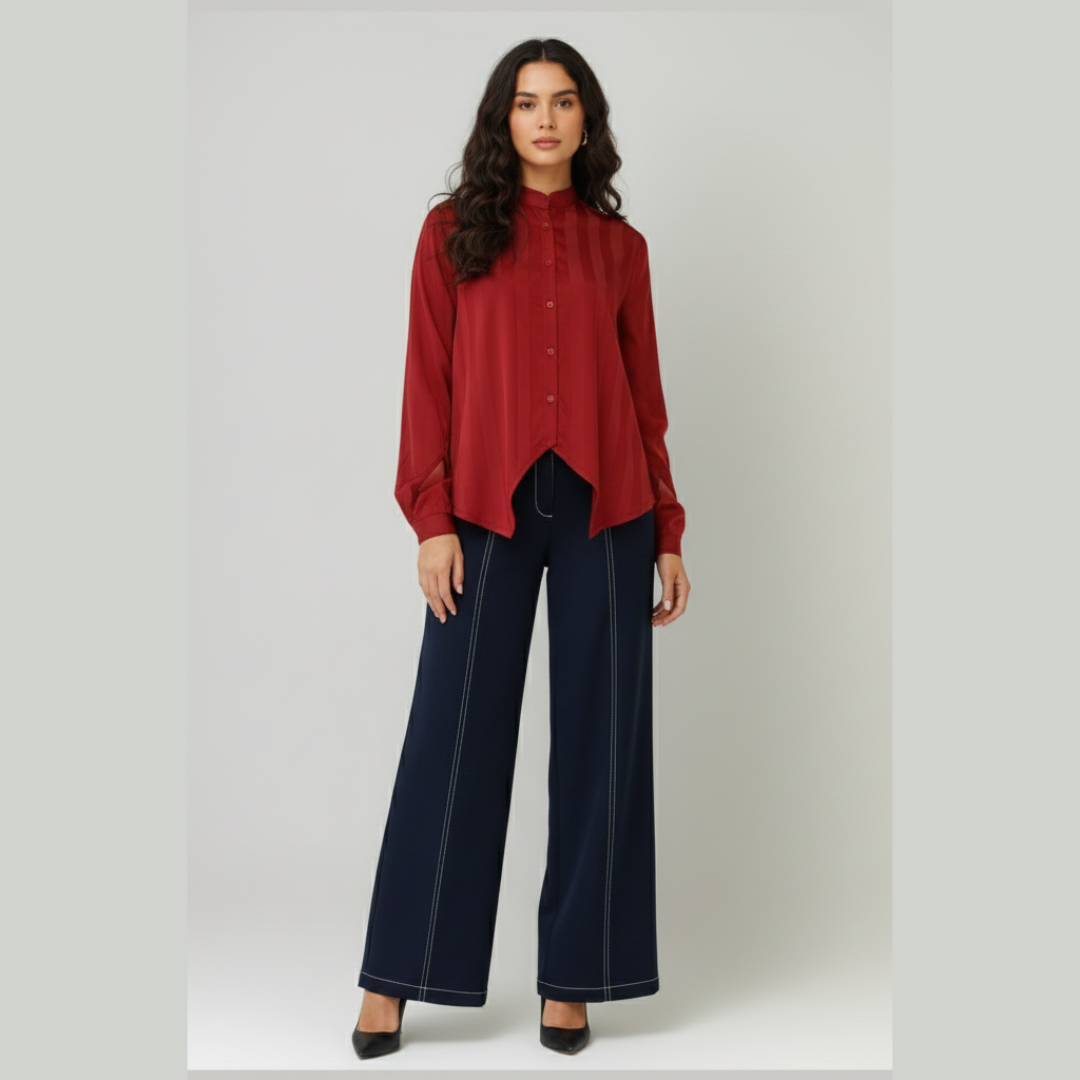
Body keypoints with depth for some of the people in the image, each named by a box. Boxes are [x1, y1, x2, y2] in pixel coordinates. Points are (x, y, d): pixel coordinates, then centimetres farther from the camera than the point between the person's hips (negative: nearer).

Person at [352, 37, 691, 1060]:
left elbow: (645, 392, 11)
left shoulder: (619, 244, 11)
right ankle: (393, 980, 12)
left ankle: (570, 977, 17)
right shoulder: (453, 232, 7)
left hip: (604, 509, 2)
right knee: (453, 735, -1)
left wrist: (667, 531, 8)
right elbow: (428, 380, 2)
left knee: (600, 738, 3)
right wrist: (431, 518, -8)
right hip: (489, 509, -2)